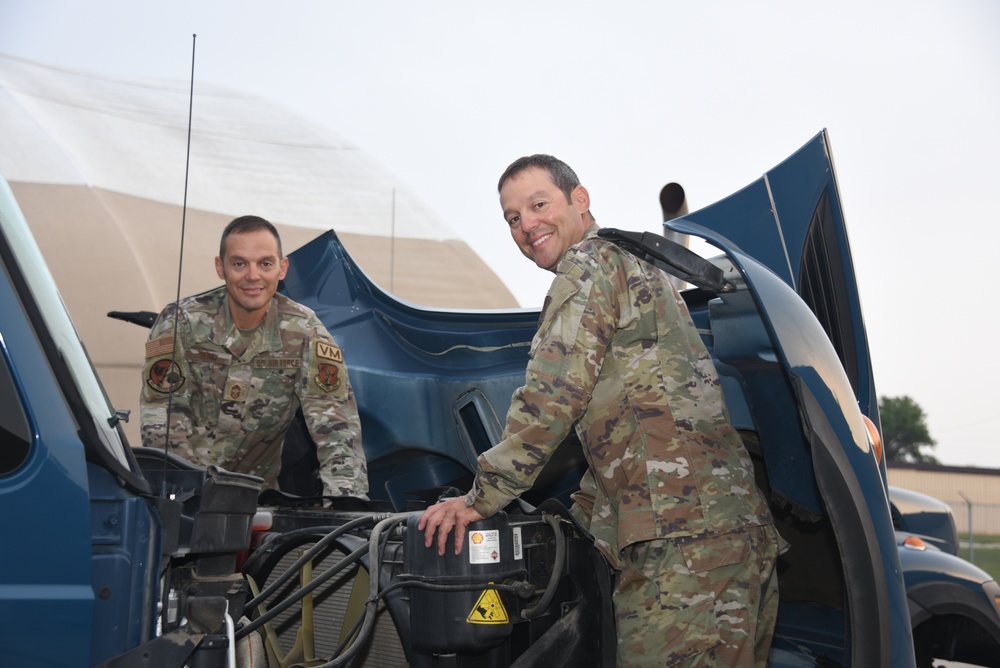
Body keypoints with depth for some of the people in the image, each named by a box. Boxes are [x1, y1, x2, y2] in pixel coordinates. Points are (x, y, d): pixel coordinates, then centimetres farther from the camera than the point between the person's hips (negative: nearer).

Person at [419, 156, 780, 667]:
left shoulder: (590, 265, -2)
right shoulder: (639, 272, 28)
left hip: (682, 536, -10)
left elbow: (551, 398, -10)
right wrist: (582, 511, 28)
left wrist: (482, 498, -3)